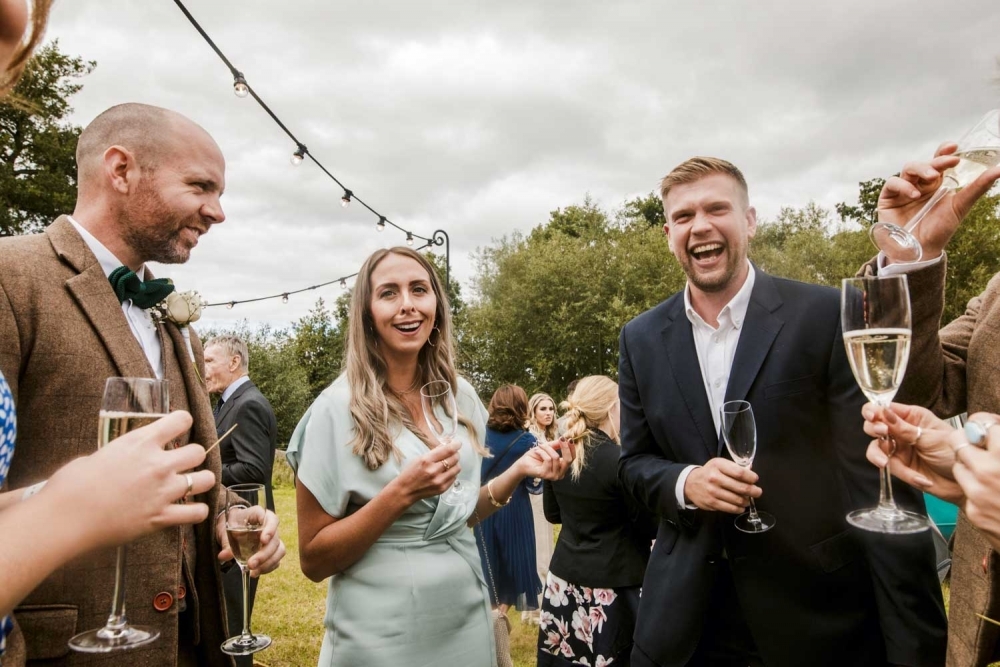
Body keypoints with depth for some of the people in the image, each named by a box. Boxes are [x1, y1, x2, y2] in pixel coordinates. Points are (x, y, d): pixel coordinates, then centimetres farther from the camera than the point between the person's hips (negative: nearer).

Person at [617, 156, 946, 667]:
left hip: (820, 621, -2)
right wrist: (685, 482, -14)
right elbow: (634, 462, 7)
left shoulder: (827, 315, -10)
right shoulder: (641, 339, 2)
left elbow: (880, 482, -11)